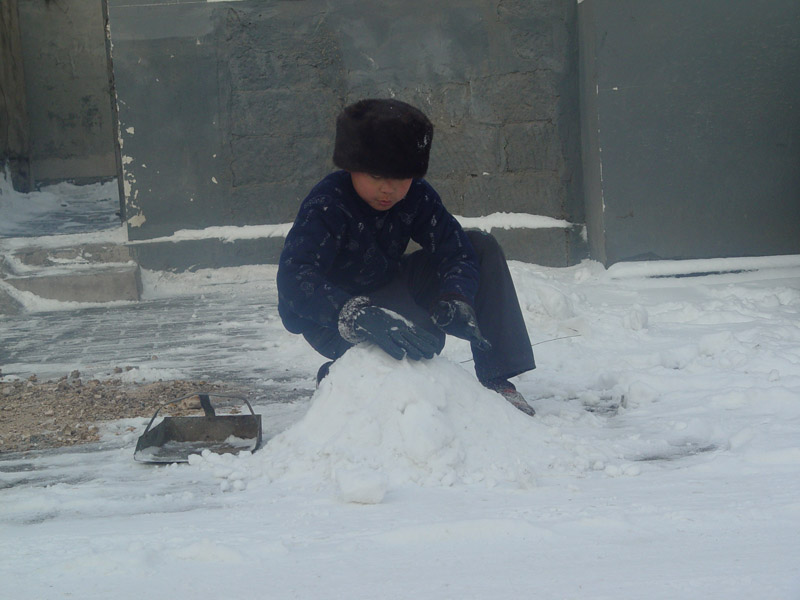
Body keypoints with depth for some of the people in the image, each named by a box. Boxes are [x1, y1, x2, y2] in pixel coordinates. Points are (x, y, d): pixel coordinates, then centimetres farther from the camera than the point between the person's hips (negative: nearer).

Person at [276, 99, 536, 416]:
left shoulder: (417, 196, -11)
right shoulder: (325, 207, -29)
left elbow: (456, 251, -14)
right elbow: (293, 280, -43)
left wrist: (455, 301, -38)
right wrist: (362, 317, -58)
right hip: (330, 322, -7)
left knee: (483, 247, -5)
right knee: (425, 337, -35)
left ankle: (496, 379, -5)